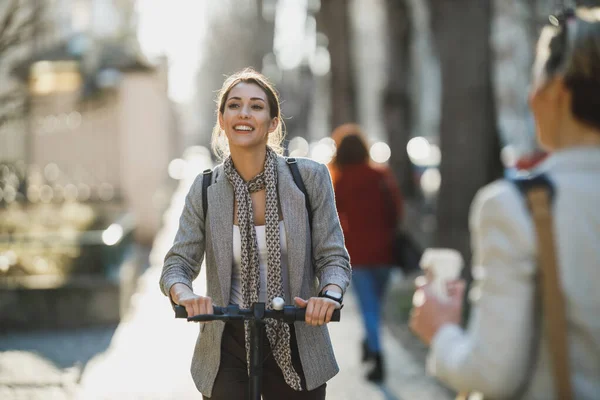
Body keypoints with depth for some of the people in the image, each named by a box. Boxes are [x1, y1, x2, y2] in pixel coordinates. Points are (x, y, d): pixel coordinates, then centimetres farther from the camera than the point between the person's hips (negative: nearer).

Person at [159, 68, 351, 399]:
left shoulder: (310, 178, -5)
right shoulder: (204, 189, -2)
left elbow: (333, 257, -4)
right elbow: (177, 263, -5)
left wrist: (329, 295, -26)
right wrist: (185, 296, -28)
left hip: (294, 347, 0)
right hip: (227, 348, 0)